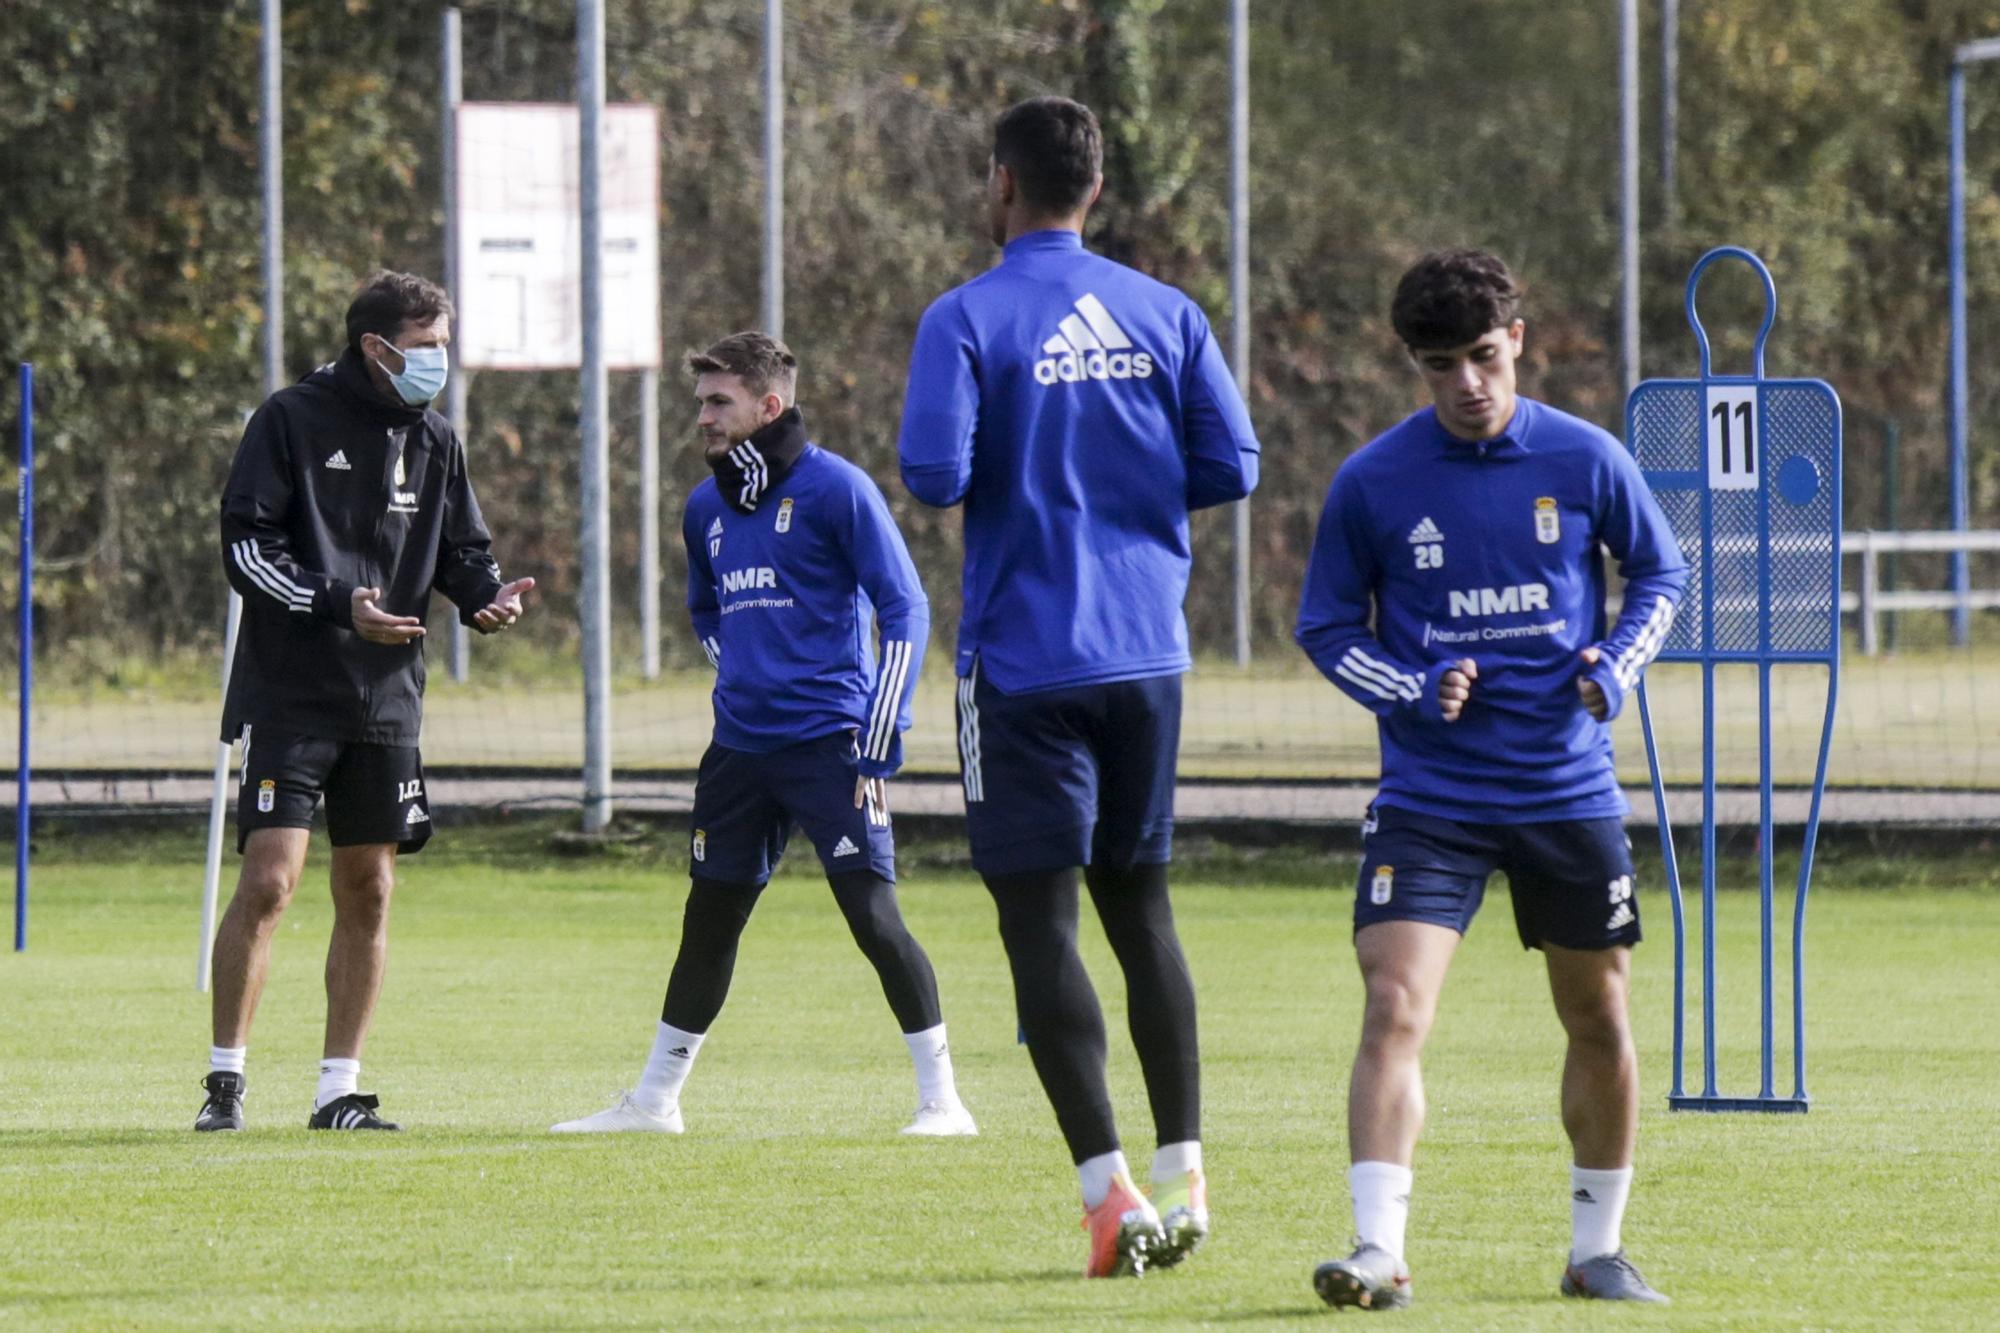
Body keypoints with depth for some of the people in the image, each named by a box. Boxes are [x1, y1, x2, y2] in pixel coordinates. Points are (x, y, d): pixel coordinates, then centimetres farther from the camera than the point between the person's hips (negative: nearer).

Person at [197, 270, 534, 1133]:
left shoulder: (433, 441, 11)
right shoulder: (291, 421, -5)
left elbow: (462, 550, 17)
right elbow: (246, 544, -10)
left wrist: (488, 594, -6)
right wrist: (338, 605, -22)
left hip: (386, 702, 6)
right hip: (288, 696, -5)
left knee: (368, 894, 6)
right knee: (268, 878, -13)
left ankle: (339, 1091, 13)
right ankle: (226, 1080, -4)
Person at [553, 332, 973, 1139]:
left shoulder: (835, 489, -8)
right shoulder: (706, 507, 11)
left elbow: (904, 609, -9)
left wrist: (880, 740, -13)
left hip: (830, 740, -6)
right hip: (740, 748, 6)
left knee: (872, 913, -12)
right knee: (708, 919, 11)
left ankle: (941, 1098, -6)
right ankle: (654, 1098, 21)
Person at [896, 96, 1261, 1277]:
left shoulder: (969, 320, -8)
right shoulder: (1165, 316, 4)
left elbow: (936, 475, -17)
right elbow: (1230, 469, 2)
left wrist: (1014, 481, 6)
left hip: (1025, 659, -4)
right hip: (1147, 650, 4)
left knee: (1040, 921, -2)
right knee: (1141, 906, 16)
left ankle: (1112, 1190, -10)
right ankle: (1184, 1175, 13)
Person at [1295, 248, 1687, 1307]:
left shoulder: (1585, 460, -3)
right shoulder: (1371, 483, -5)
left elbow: (1661, 573, 10)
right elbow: (1325, 627, 4)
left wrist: (1617, 665, -9)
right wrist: (1416, 693, -13)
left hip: (1568, 792, 2)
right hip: (1428, 799, -2)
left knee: (1599, 1021, 10)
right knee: (1395, 1009, -17)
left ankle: (1597, 1249, 26)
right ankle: (1378, 1252, -20)